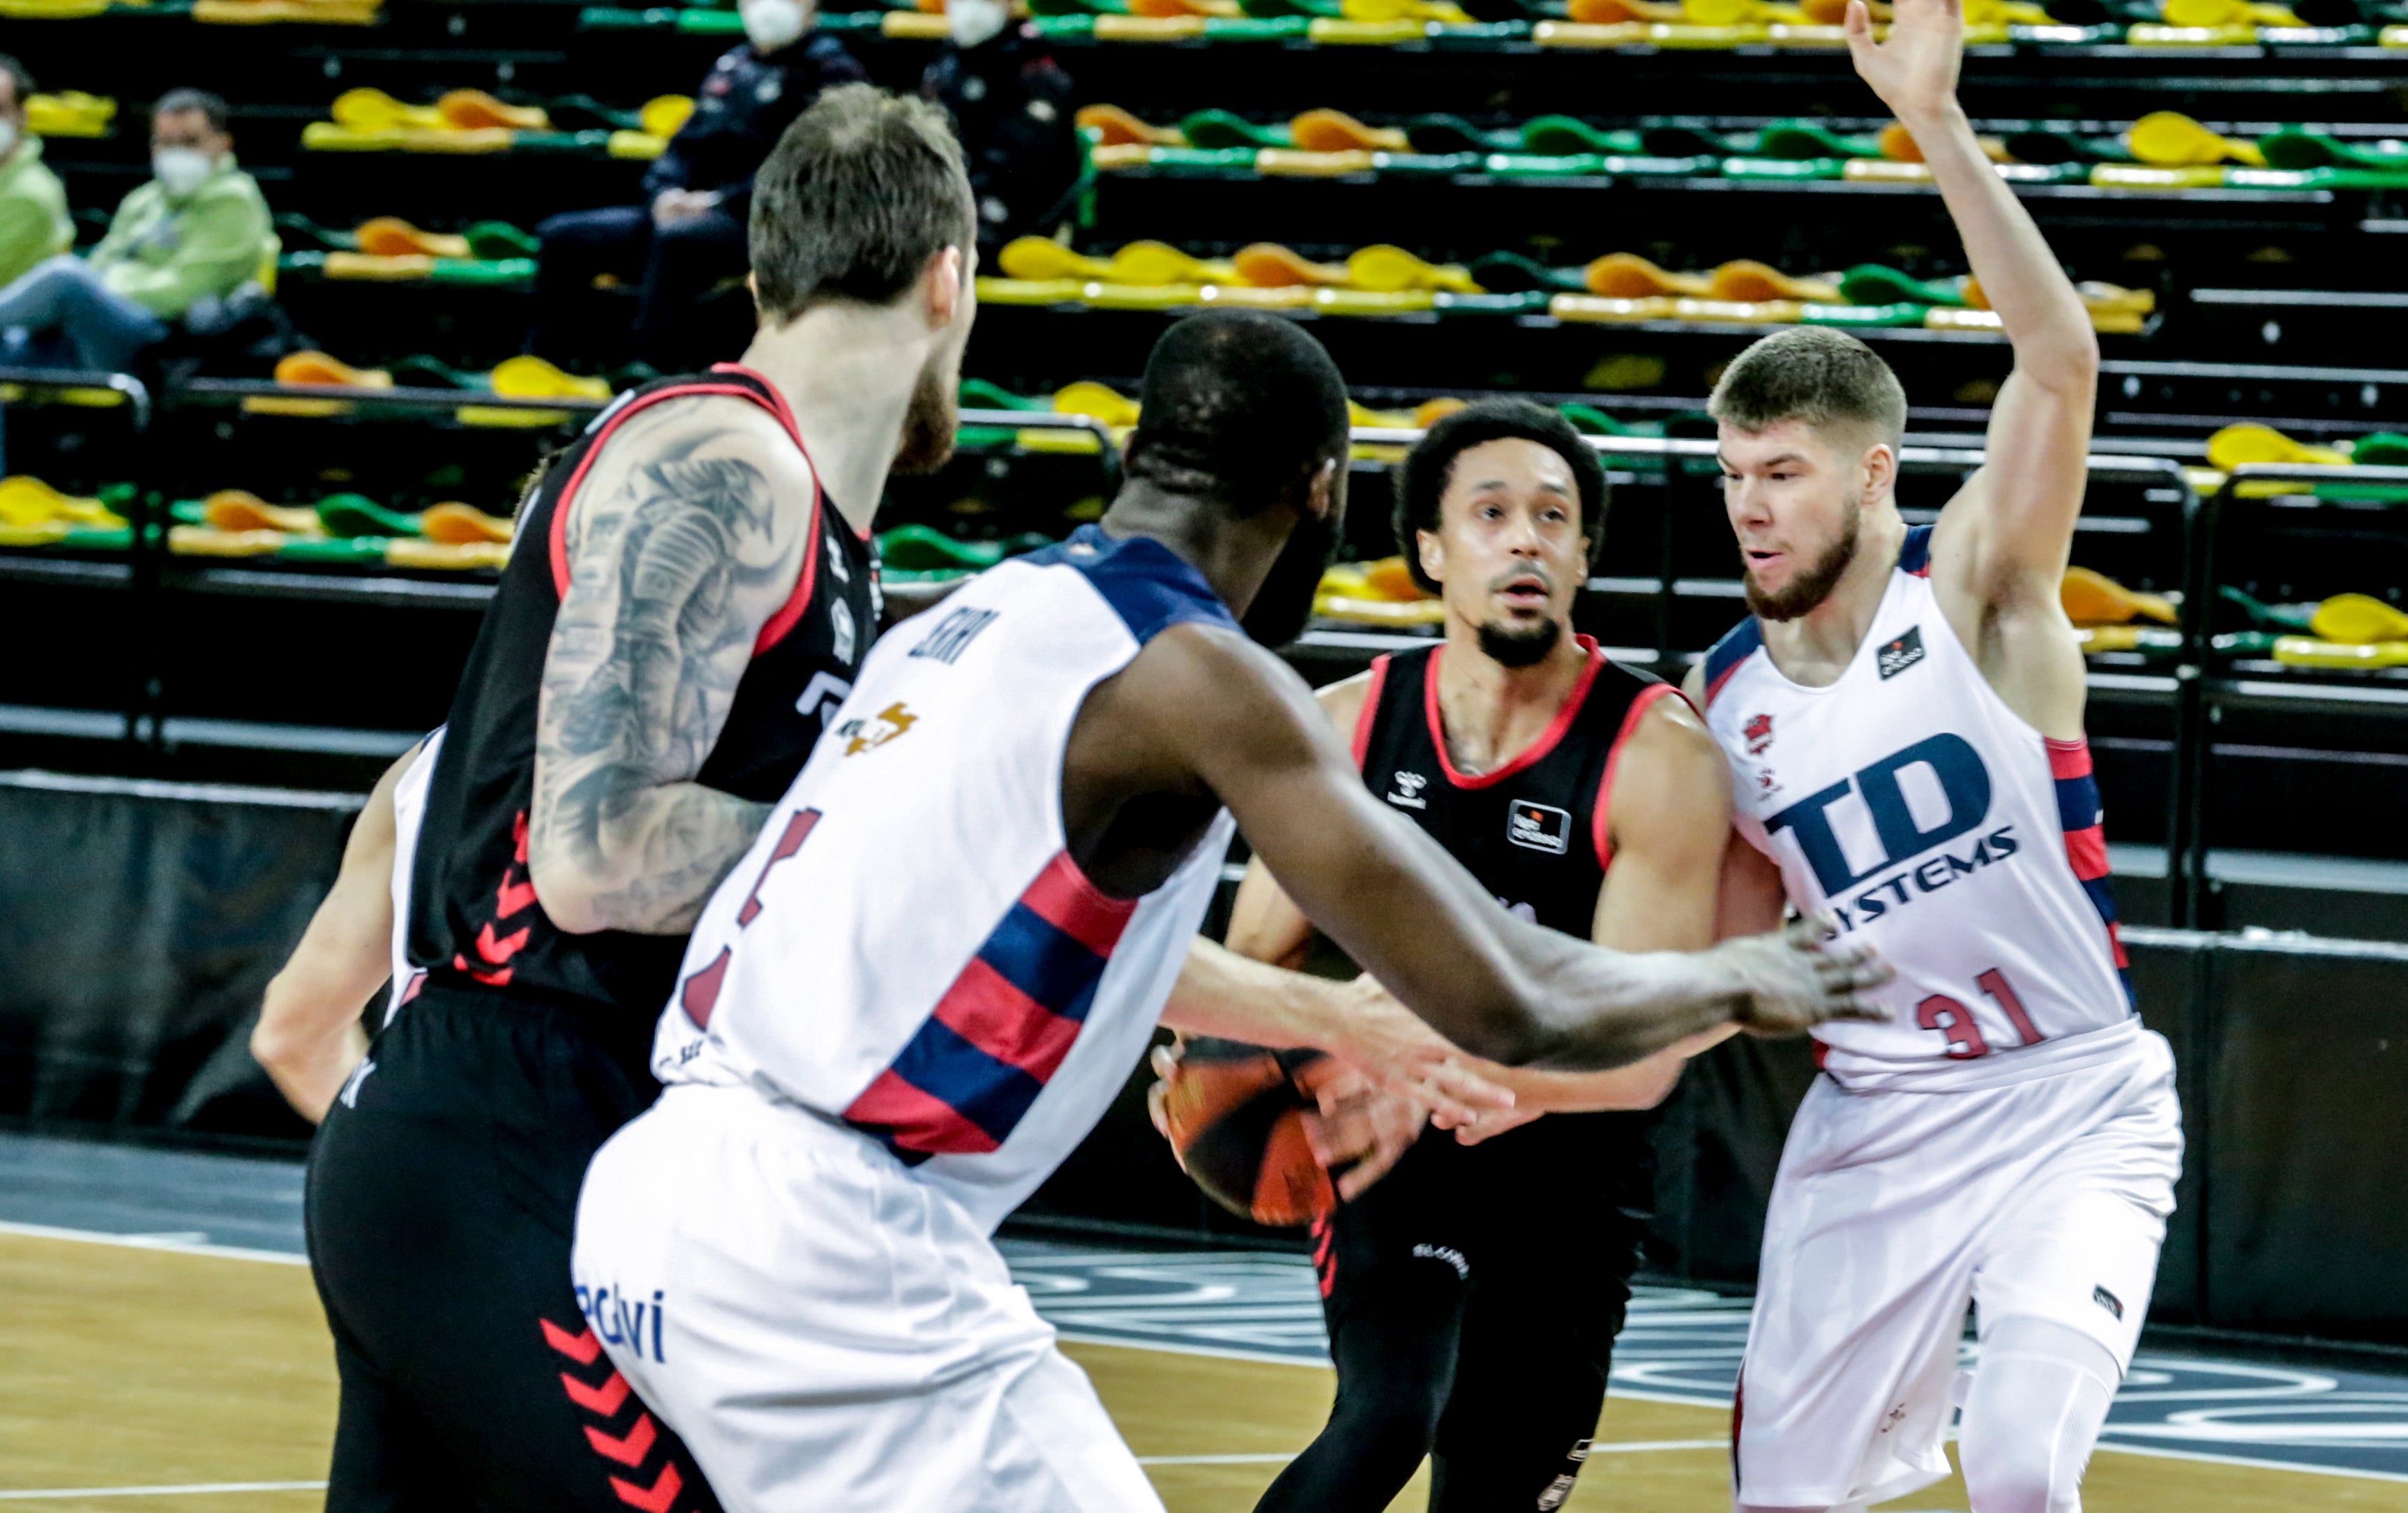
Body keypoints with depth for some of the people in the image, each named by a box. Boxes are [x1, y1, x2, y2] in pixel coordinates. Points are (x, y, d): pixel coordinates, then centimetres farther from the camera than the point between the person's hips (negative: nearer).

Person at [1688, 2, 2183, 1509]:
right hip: (1871, 1127, 5)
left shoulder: (1976, 593, -11)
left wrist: (1937, 122, -35)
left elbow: (2061, 357, -27)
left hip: (2075, 1115, -5)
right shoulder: (1718, 704, 2)